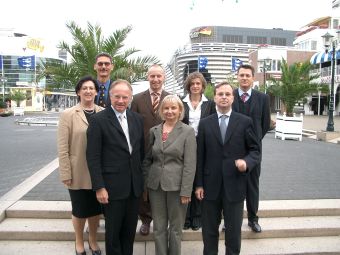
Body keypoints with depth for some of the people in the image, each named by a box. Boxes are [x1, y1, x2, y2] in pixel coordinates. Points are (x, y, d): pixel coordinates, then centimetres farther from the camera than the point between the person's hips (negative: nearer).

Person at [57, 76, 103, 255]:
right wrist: (65, 174, -9)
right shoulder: (67, 114, -6)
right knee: (79, 210, 15)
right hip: (78, 172, -2)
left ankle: (93, 240, 40)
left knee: (96, 209, 16)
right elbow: (62, 148, -7)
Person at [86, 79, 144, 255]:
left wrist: (143, 180, 11)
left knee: (130, 229, 18)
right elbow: (93, 157, -11)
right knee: (113, 231, 12)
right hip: (112, 187, -4)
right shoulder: (98, 120, -10)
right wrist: (99, 187, -14)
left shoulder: (137, 119, 6)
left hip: (134, 186, 5)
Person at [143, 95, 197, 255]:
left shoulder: (188, 131, -7)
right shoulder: (154, 130, 6)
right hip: (155, 185, 3)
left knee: (175, 228, 12)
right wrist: (145, 182, 7)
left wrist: (186, 191, -14)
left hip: (176, 185, -3)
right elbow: (147, 159, 12)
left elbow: (190, 164, -10)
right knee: (158, 227, 13)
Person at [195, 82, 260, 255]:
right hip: (210, 185, 1)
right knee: (209, 229, 16)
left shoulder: (245, 121, -1)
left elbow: (255, 150, 3)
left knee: (234, 230, 13)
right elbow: (200, 156, 3)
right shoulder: (205, 123, 3)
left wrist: (247, 162, -19)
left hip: (234, 185, -1)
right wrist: (198, 184, 1)